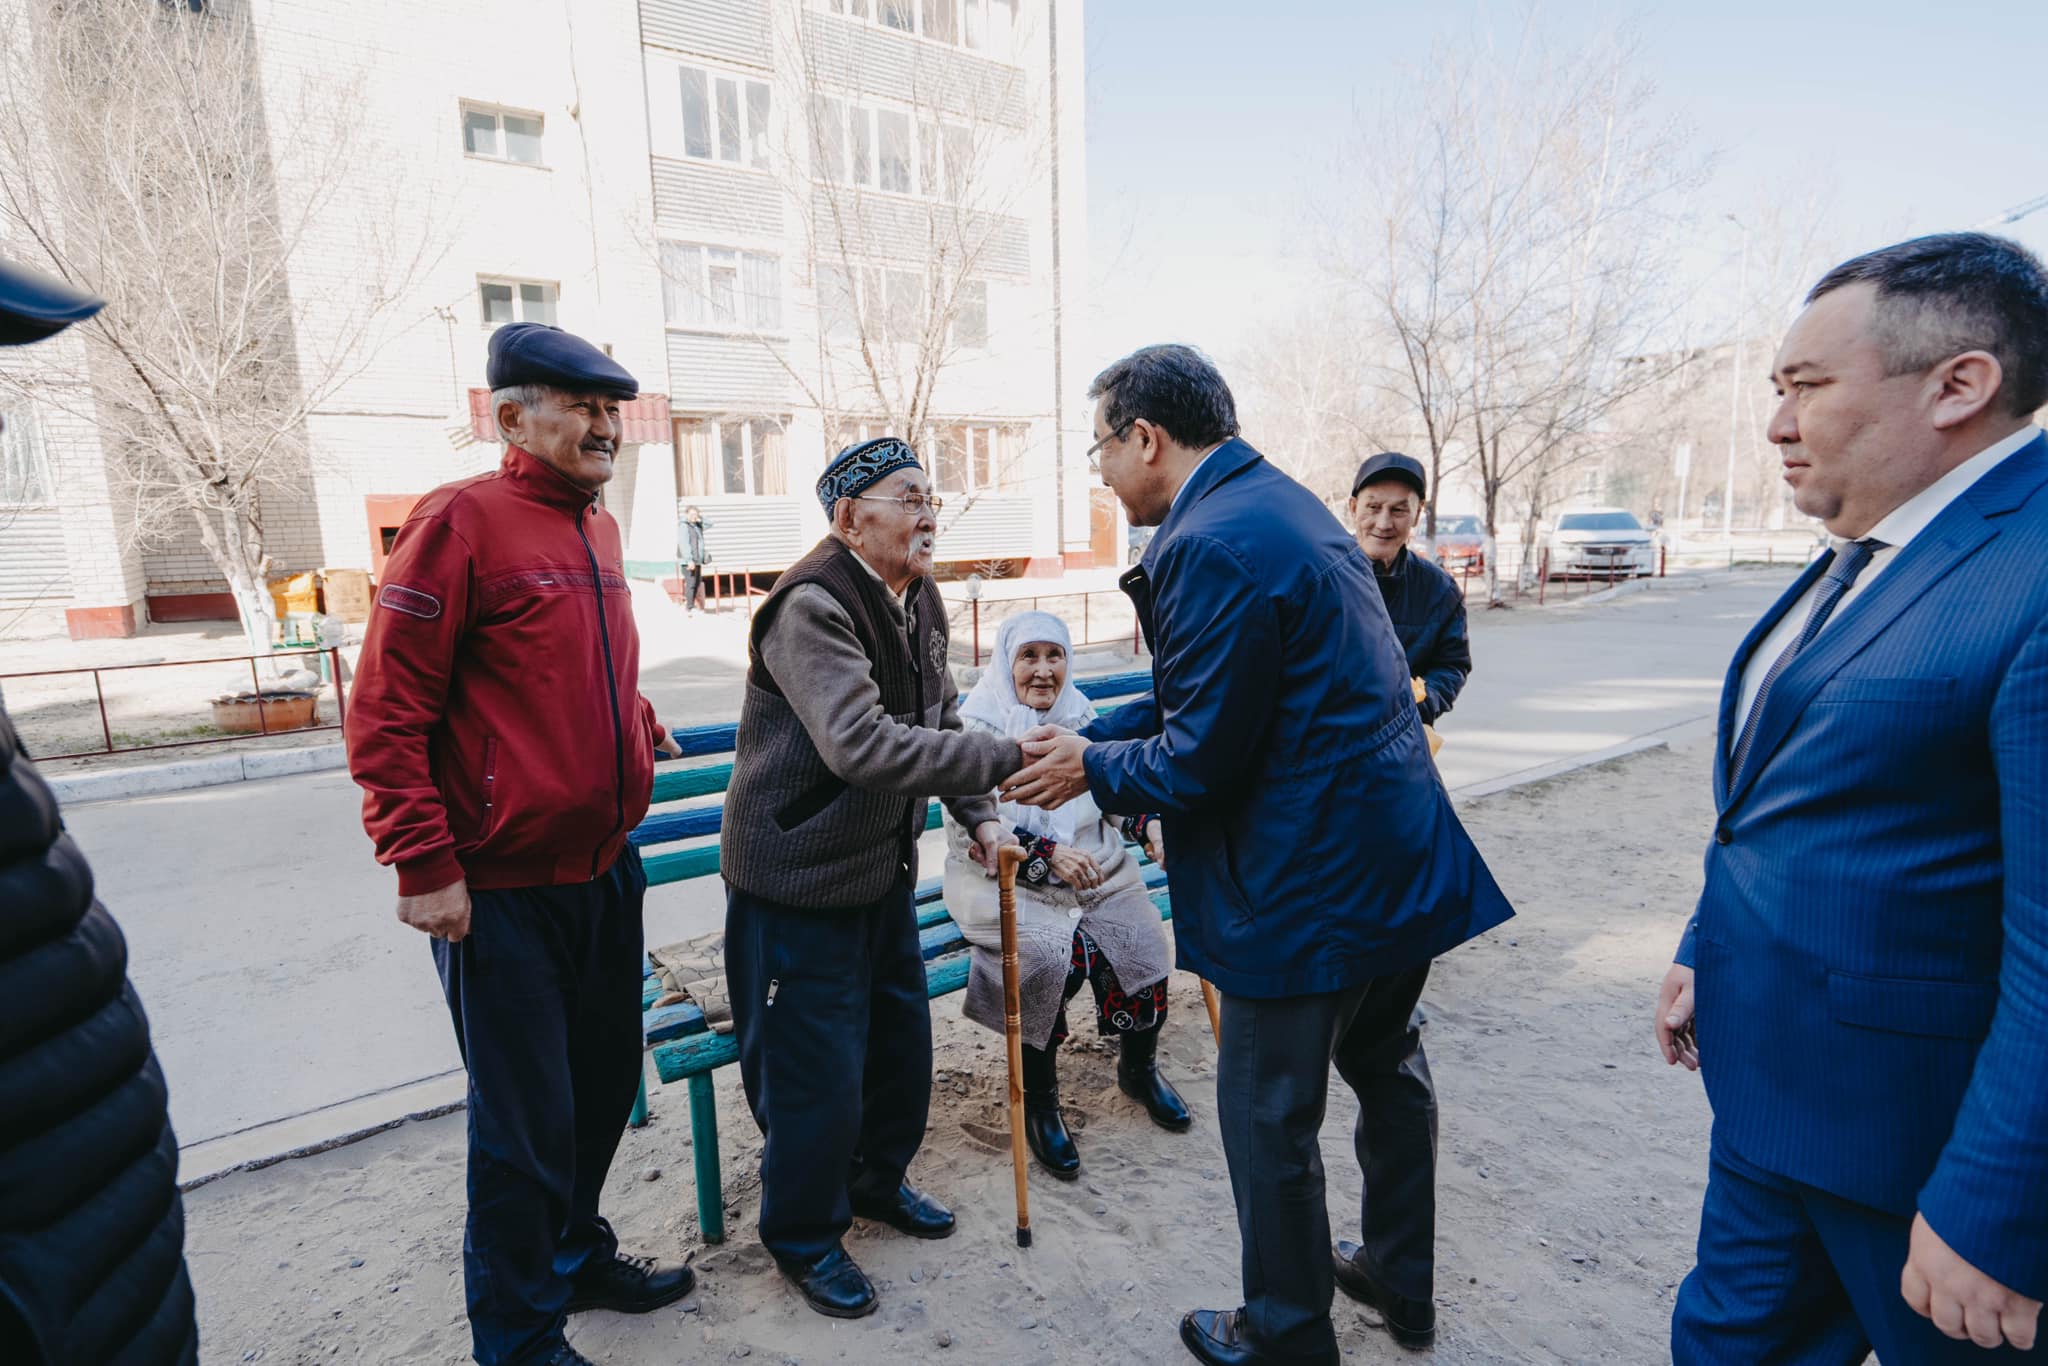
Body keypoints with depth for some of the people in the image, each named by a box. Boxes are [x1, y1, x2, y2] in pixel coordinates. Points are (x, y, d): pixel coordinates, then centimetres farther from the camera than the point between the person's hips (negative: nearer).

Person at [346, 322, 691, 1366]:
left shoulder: (598, 530, 10)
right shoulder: (462, 520, -13)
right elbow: (386, 712, -16)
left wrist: (638, 727, 11)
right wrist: (424, 868, -17)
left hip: (606, 870, 8)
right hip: (503, 894, -7)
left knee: (603, 1082, 21)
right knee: (526, 1124, 8)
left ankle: (577, 1257, 45)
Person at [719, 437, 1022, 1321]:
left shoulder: (918, 602, 4)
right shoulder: (811, 606, -24)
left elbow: (938, 720, 14)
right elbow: (862, 745, -36)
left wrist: (978, 814, 3)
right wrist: (1010, 758, -37)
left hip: (883, 865, 8)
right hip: (799, 876, -8)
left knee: (902, 1038, 20)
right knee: (817, 1070, 6)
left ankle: (878, 1180, 47)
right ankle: (803, 1239, 33)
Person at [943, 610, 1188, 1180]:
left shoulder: (1081, 716, 10)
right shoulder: (977, 726, -5)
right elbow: (969, 828, -13)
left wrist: (1149, 823, -2)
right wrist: (1048, 853, -23)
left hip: (1096, 873, 4)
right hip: (1011, 883, -4)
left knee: (1144, 949, -16)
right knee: (1049, 957, -30)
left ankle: (1138, 1068, 17)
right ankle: (1038, 1102, -3)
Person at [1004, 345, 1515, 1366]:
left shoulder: (1210, 544, -22)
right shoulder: (1284, 501, 10)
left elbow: (1198, 762, -21)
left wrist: (1091, 770, -3)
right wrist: (1089, 737, 12)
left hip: (1307, 886, -10)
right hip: (1401, 856, 10)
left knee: (1269, 1118, 10)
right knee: (1385, 1070, 25)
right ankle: (1400, 1281, 48)